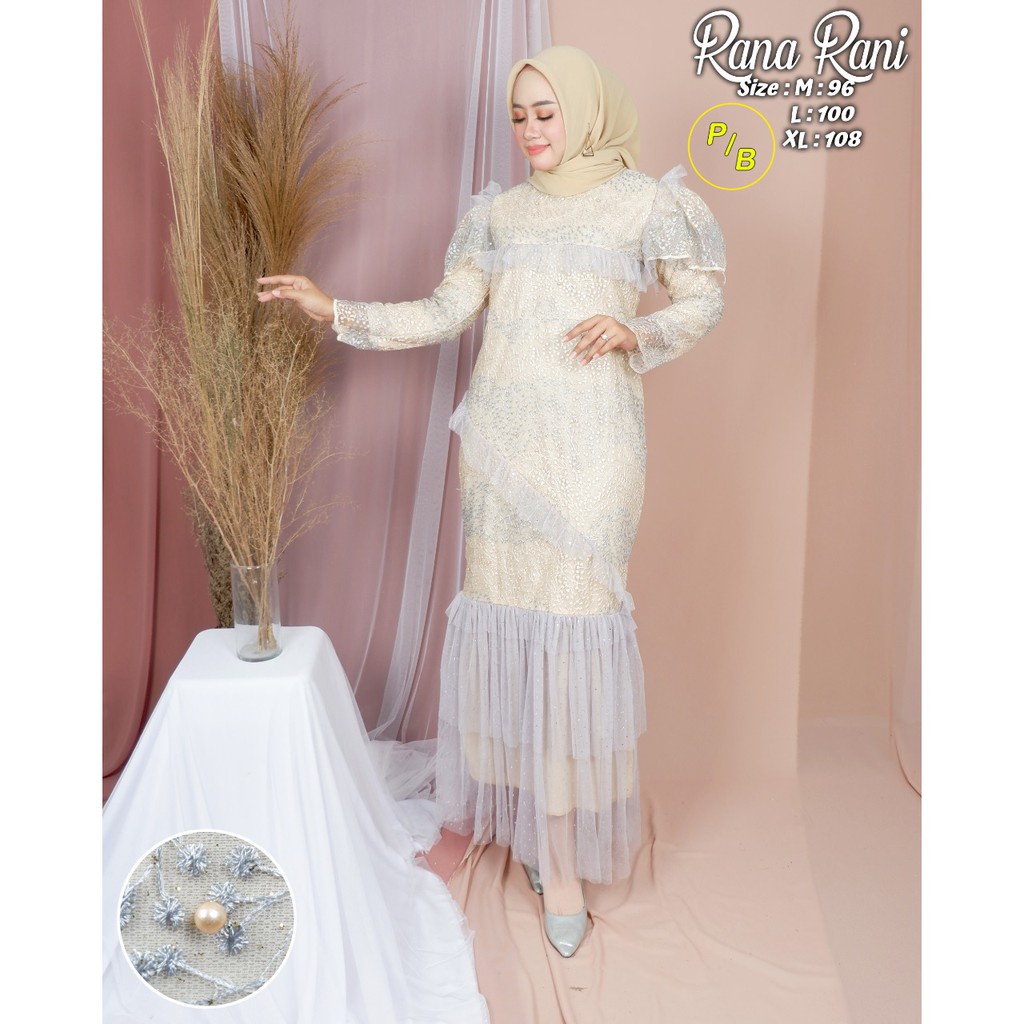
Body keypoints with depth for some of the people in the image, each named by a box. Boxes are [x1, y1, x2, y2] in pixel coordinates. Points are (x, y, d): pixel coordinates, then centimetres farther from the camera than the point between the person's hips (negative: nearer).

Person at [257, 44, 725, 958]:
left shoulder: (644, 201, 5)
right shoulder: (499, 212, 14)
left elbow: (704, 301, 7)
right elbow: (443, 315, 10)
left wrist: (633, 333, -11)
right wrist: (333, 311, 2)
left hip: (592, 436, -4)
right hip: (502, 431, 4)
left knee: (575, 607, -7)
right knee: (503, 601, 4)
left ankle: (566, 852, 4)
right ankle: (522, 804, 22)